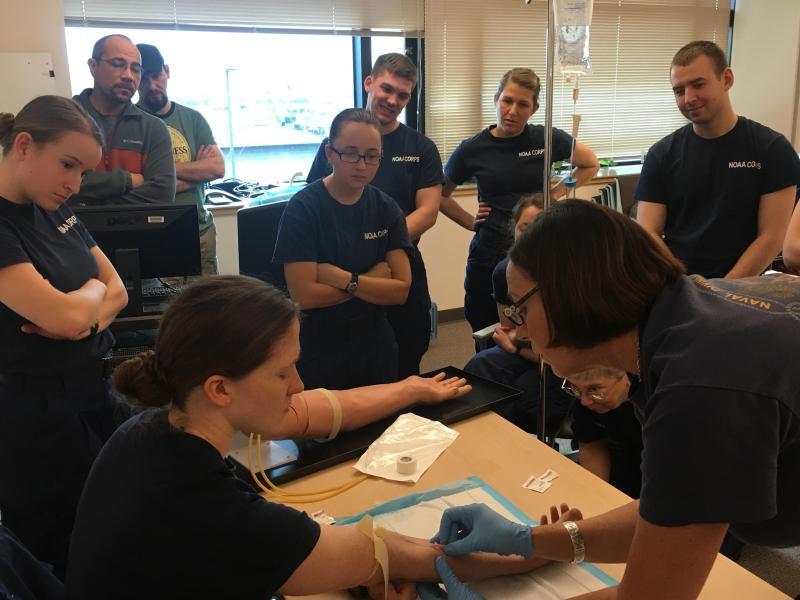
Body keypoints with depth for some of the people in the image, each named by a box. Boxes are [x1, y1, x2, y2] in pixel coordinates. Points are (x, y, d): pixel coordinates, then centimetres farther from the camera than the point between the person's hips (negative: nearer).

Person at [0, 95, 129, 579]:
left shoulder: (56, 211, 8)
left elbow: (118, 292, 10)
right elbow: (66, 315, -26)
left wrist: (87, 317, -12)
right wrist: (94, 288, -3)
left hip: (96, 394, 7)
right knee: (69, 564, 7)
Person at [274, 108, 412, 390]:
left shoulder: (386, 209, -1)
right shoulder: (303, 208, -14)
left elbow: (401, 290, -7)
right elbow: (304, 295, -20)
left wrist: (343, 279, -19)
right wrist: (374, 278, -13)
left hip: (375, 347, 4)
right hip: (319, 351, -4)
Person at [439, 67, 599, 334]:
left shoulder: (547, 139, -3)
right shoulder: (472, 149, -1)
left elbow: (590, 164, 14)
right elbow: (441, 196, 14)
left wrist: (555, 194, 3)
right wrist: (470, 222, 3)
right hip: (489, 254, 1)